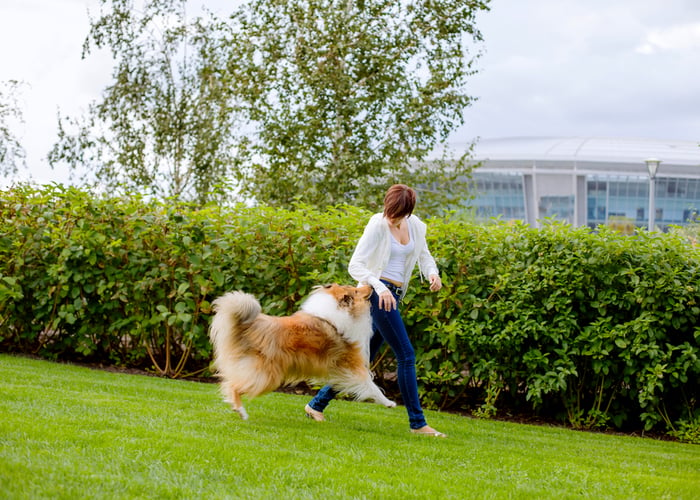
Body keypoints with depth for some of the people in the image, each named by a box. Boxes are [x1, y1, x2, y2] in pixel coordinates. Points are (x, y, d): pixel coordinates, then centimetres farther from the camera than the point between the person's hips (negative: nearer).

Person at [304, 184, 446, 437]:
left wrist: (432, 273, -6)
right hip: (378, 293, -7)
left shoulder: (415, 226, 6)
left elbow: (424, 256, 18)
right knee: (406, 355, -9)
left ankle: (317, 404, 23)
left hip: (394, 295, 8)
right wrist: (380, 286, -32)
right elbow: (355, 265, -17)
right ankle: (417, 422, -4)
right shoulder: (377, 226, -13)